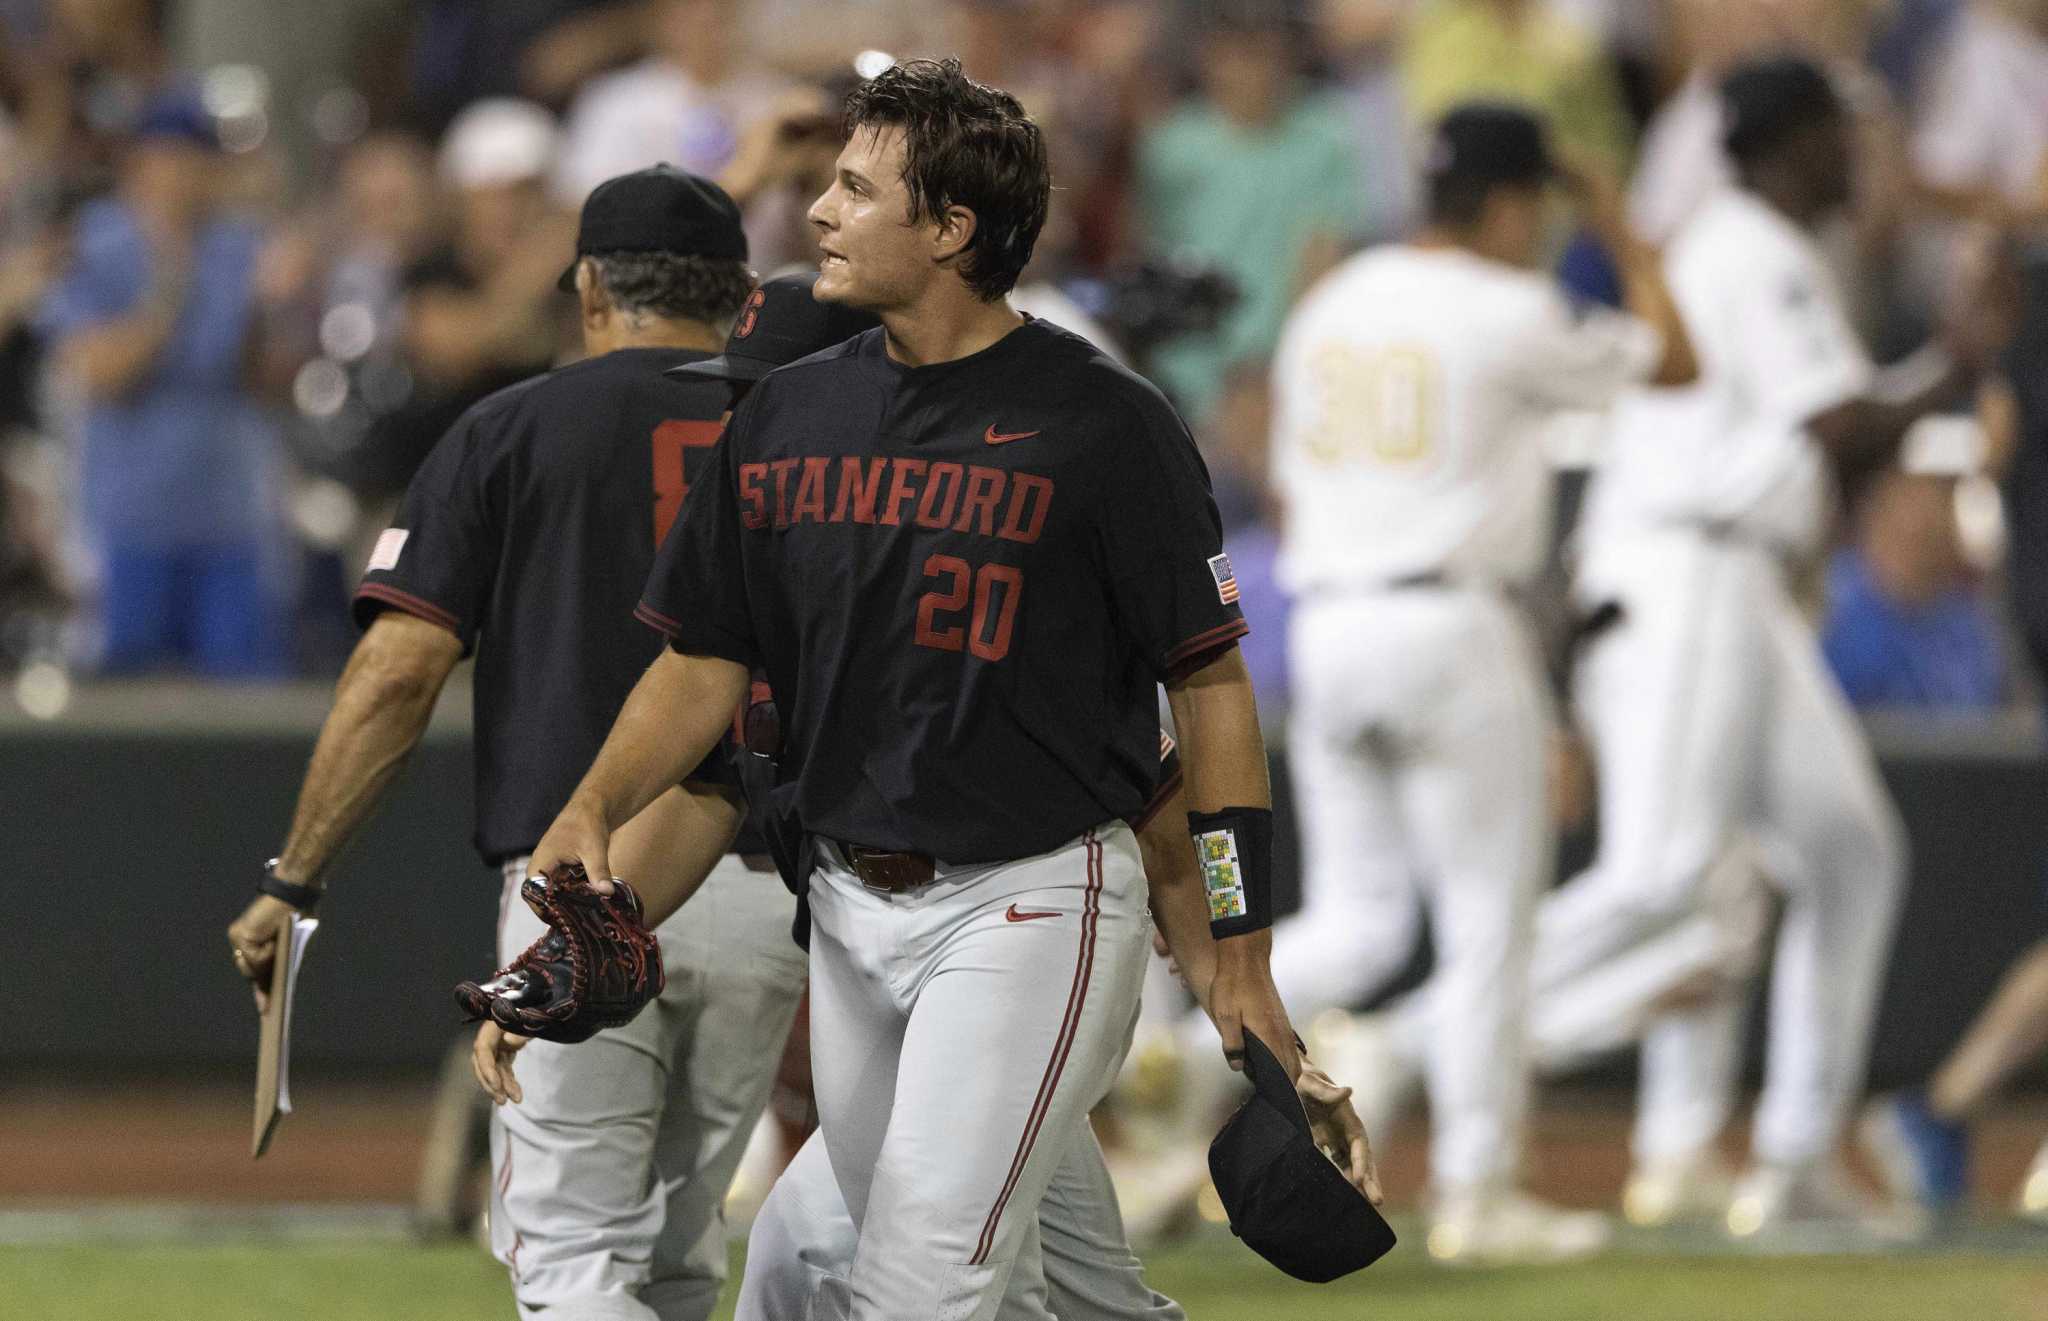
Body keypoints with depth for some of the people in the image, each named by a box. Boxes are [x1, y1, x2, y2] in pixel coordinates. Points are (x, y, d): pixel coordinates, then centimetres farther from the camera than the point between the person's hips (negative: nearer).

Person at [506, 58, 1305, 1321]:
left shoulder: (1100, 422, -10)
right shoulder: (791, 413, 8)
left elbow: (1210, 681, -7)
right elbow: (707, 660, 12)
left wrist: (1242, 956, -9)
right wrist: (594, 807, -6)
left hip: (1032, 903, -7)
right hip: (851, 907, 7)